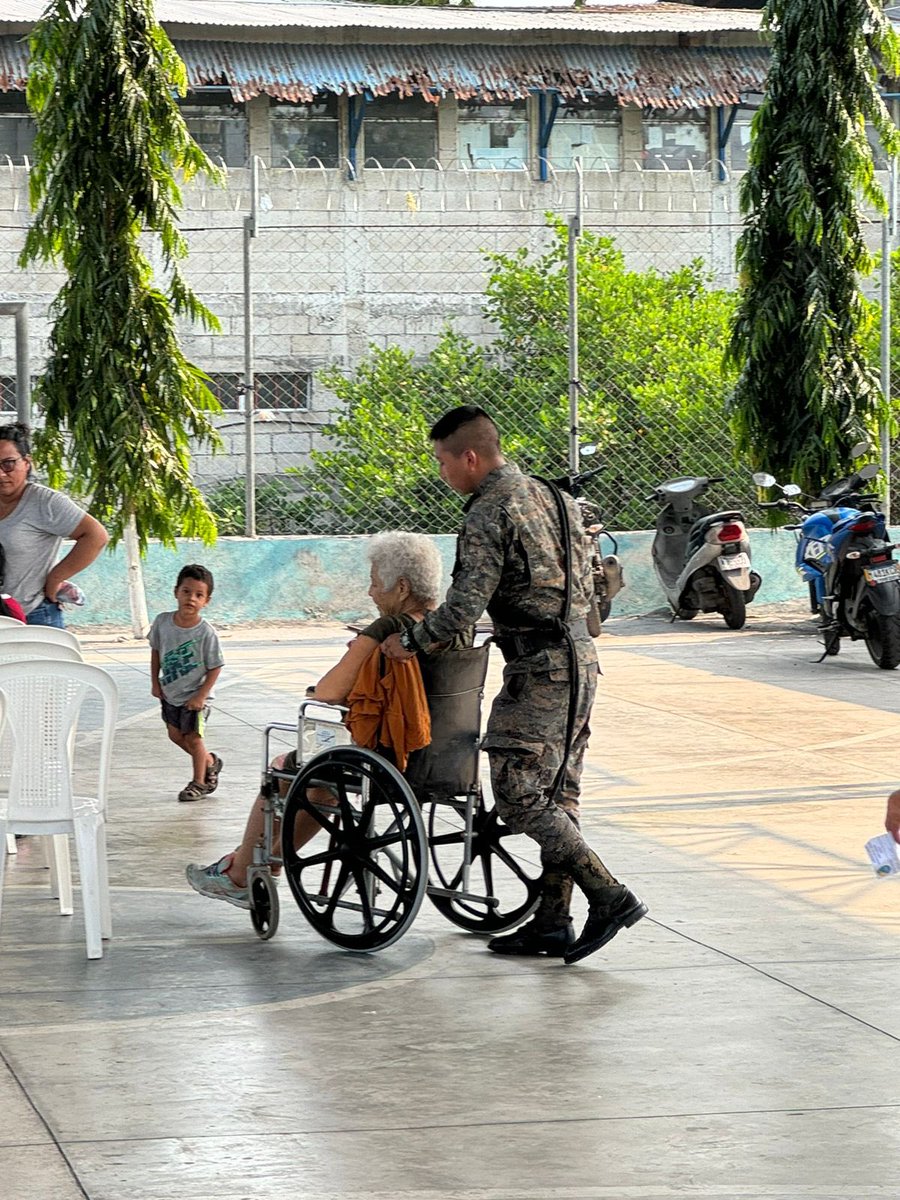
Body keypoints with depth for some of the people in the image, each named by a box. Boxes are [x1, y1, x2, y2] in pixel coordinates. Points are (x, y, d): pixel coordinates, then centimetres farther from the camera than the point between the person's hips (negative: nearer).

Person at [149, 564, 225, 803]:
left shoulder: (206, 633, -23)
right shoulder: (163, 622, -10)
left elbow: (215, 668, -16)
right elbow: (156, 651, 6)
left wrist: (201, 696, -18)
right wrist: (155, 682, 4)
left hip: (195, 695, -5)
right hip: (170, 693, 5)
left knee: (192, 737, 2)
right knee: (175, 734, 15)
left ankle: (199, 782, 21)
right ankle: (210, 762, 37)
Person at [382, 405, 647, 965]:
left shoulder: (491, 511, -13)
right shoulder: (551, 497, 16)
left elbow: (466, 603, -18)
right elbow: (586, 585, 20)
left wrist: (411, 640, -5)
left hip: (539, 670, -10)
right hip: (580, 659, 10)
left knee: (518, 794, -6)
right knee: (557, 795, 11)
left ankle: (610, 896, -11)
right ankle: (553, 923, 13)